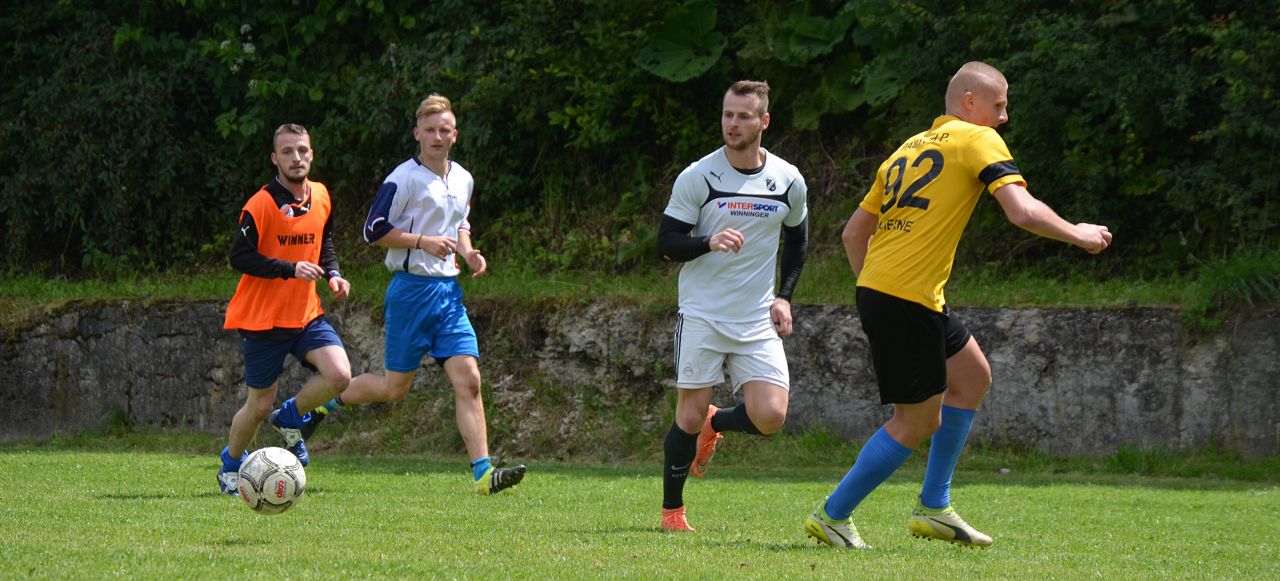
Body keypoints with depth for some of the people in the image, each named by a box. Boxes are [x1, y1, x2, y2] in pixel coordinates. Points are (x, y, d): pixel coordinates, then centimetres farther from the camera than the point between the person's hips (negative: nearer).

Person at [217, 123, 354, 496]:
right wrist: (290, 268, -24)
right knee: (260, 405, 2)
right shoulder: (261, 205, -15)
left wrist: (332, 273, 3)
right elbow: (239, 257, -17)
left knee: (339, 375, -18)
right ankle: (231, 464, 30)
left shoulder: (321, 198, 5)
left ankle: (290, 420, 10)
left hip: (307, 314, 5)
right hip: (262, 318, -5)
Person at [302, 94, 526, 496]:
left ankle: (483, 473, -13)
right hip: (411, 289, -6)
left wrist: (468, 252, 10)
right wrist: (424, 242, -18)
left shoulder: (463, 180, 12)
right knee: (396, 387, 0)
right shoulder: (404, 178, -10)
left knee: (468, 379, -8)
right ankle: (323, 402, 25)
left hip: (448, 290, 6)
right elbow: (374, 230, -10)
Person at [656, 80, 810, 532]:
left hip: (758, 323, 3)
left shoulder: (788, 181, 2)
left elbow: (797, 240, 19)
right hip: (701, 318, -2)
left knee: (770, 417, -11)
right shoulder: (697, 177, -7)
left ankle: (715, 425, 23)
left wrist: (784, 297, 8)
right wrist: (709, 243, -25)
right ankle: (672, 510, 16)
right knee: (689, 418, -5)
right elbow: (666, 243, -6)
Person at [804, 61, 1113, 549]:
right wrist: (1077, 234, -1)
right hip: (909, 300, -9)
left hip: (875, 289, 9)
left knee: (973, 376, 20)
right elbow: (1022, 211, -16)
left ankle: (934, 508, 21)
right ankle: (832, 516, 5)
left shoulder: (910, 148, 19)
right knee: (917, 422, 0)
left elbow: (854, 231, 20)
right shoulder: (978, 140, -4)